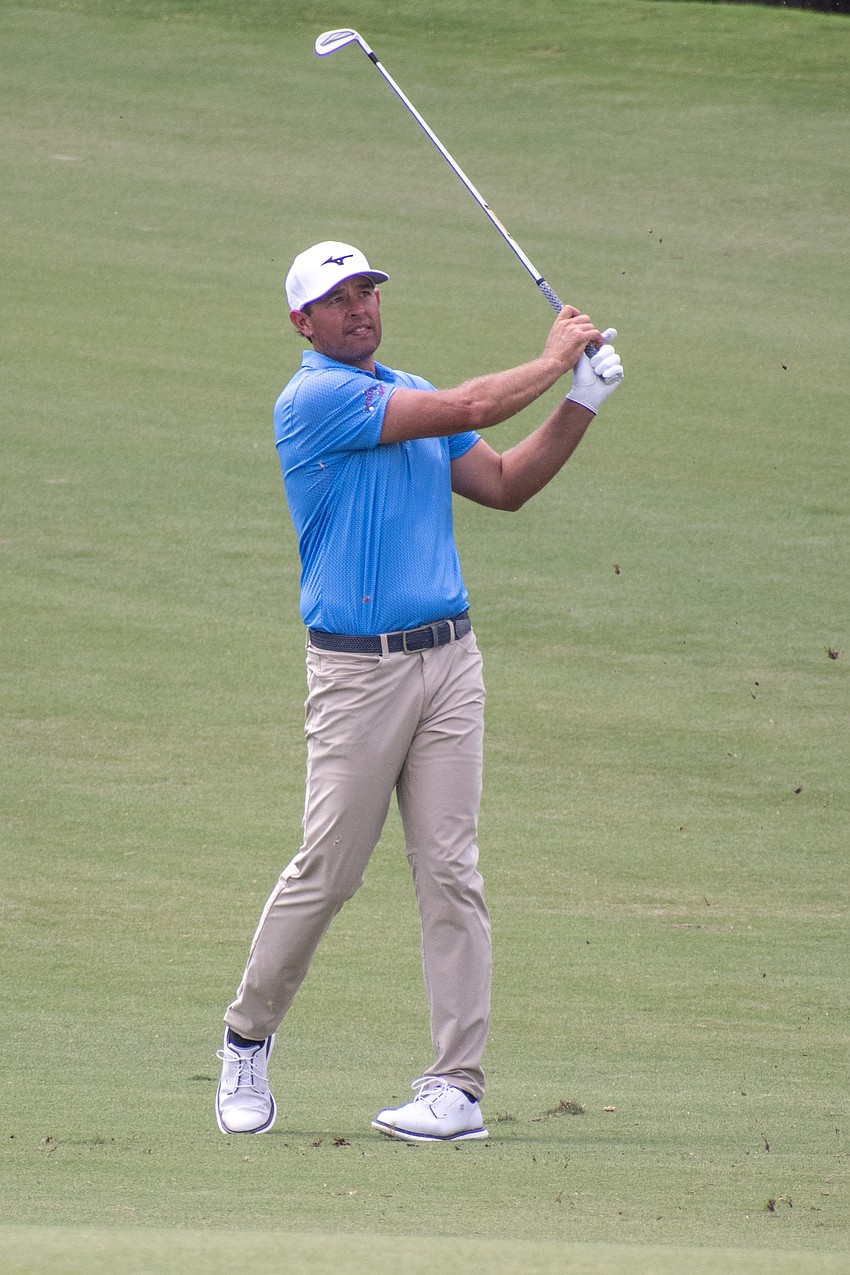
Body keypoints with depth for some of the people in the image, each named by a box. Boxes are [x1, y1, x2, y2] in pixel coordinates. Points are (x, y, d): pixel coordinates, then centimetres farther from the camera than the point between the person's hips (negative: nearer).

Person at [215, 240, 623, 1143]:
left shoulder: (414, 396, 17)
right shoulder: (313, 399, -9)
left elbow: (505, 485, 19)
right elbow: (467, 410, -14)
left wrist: (583, 400, 8)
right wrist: (553, 362, 0)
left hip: (448, 658, 6)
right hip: (357, 668, -6)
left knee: (450, 873, 0)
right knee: (325, 872, -3)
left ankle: (458, 1085, -1)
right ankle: (247, 1041, 17)